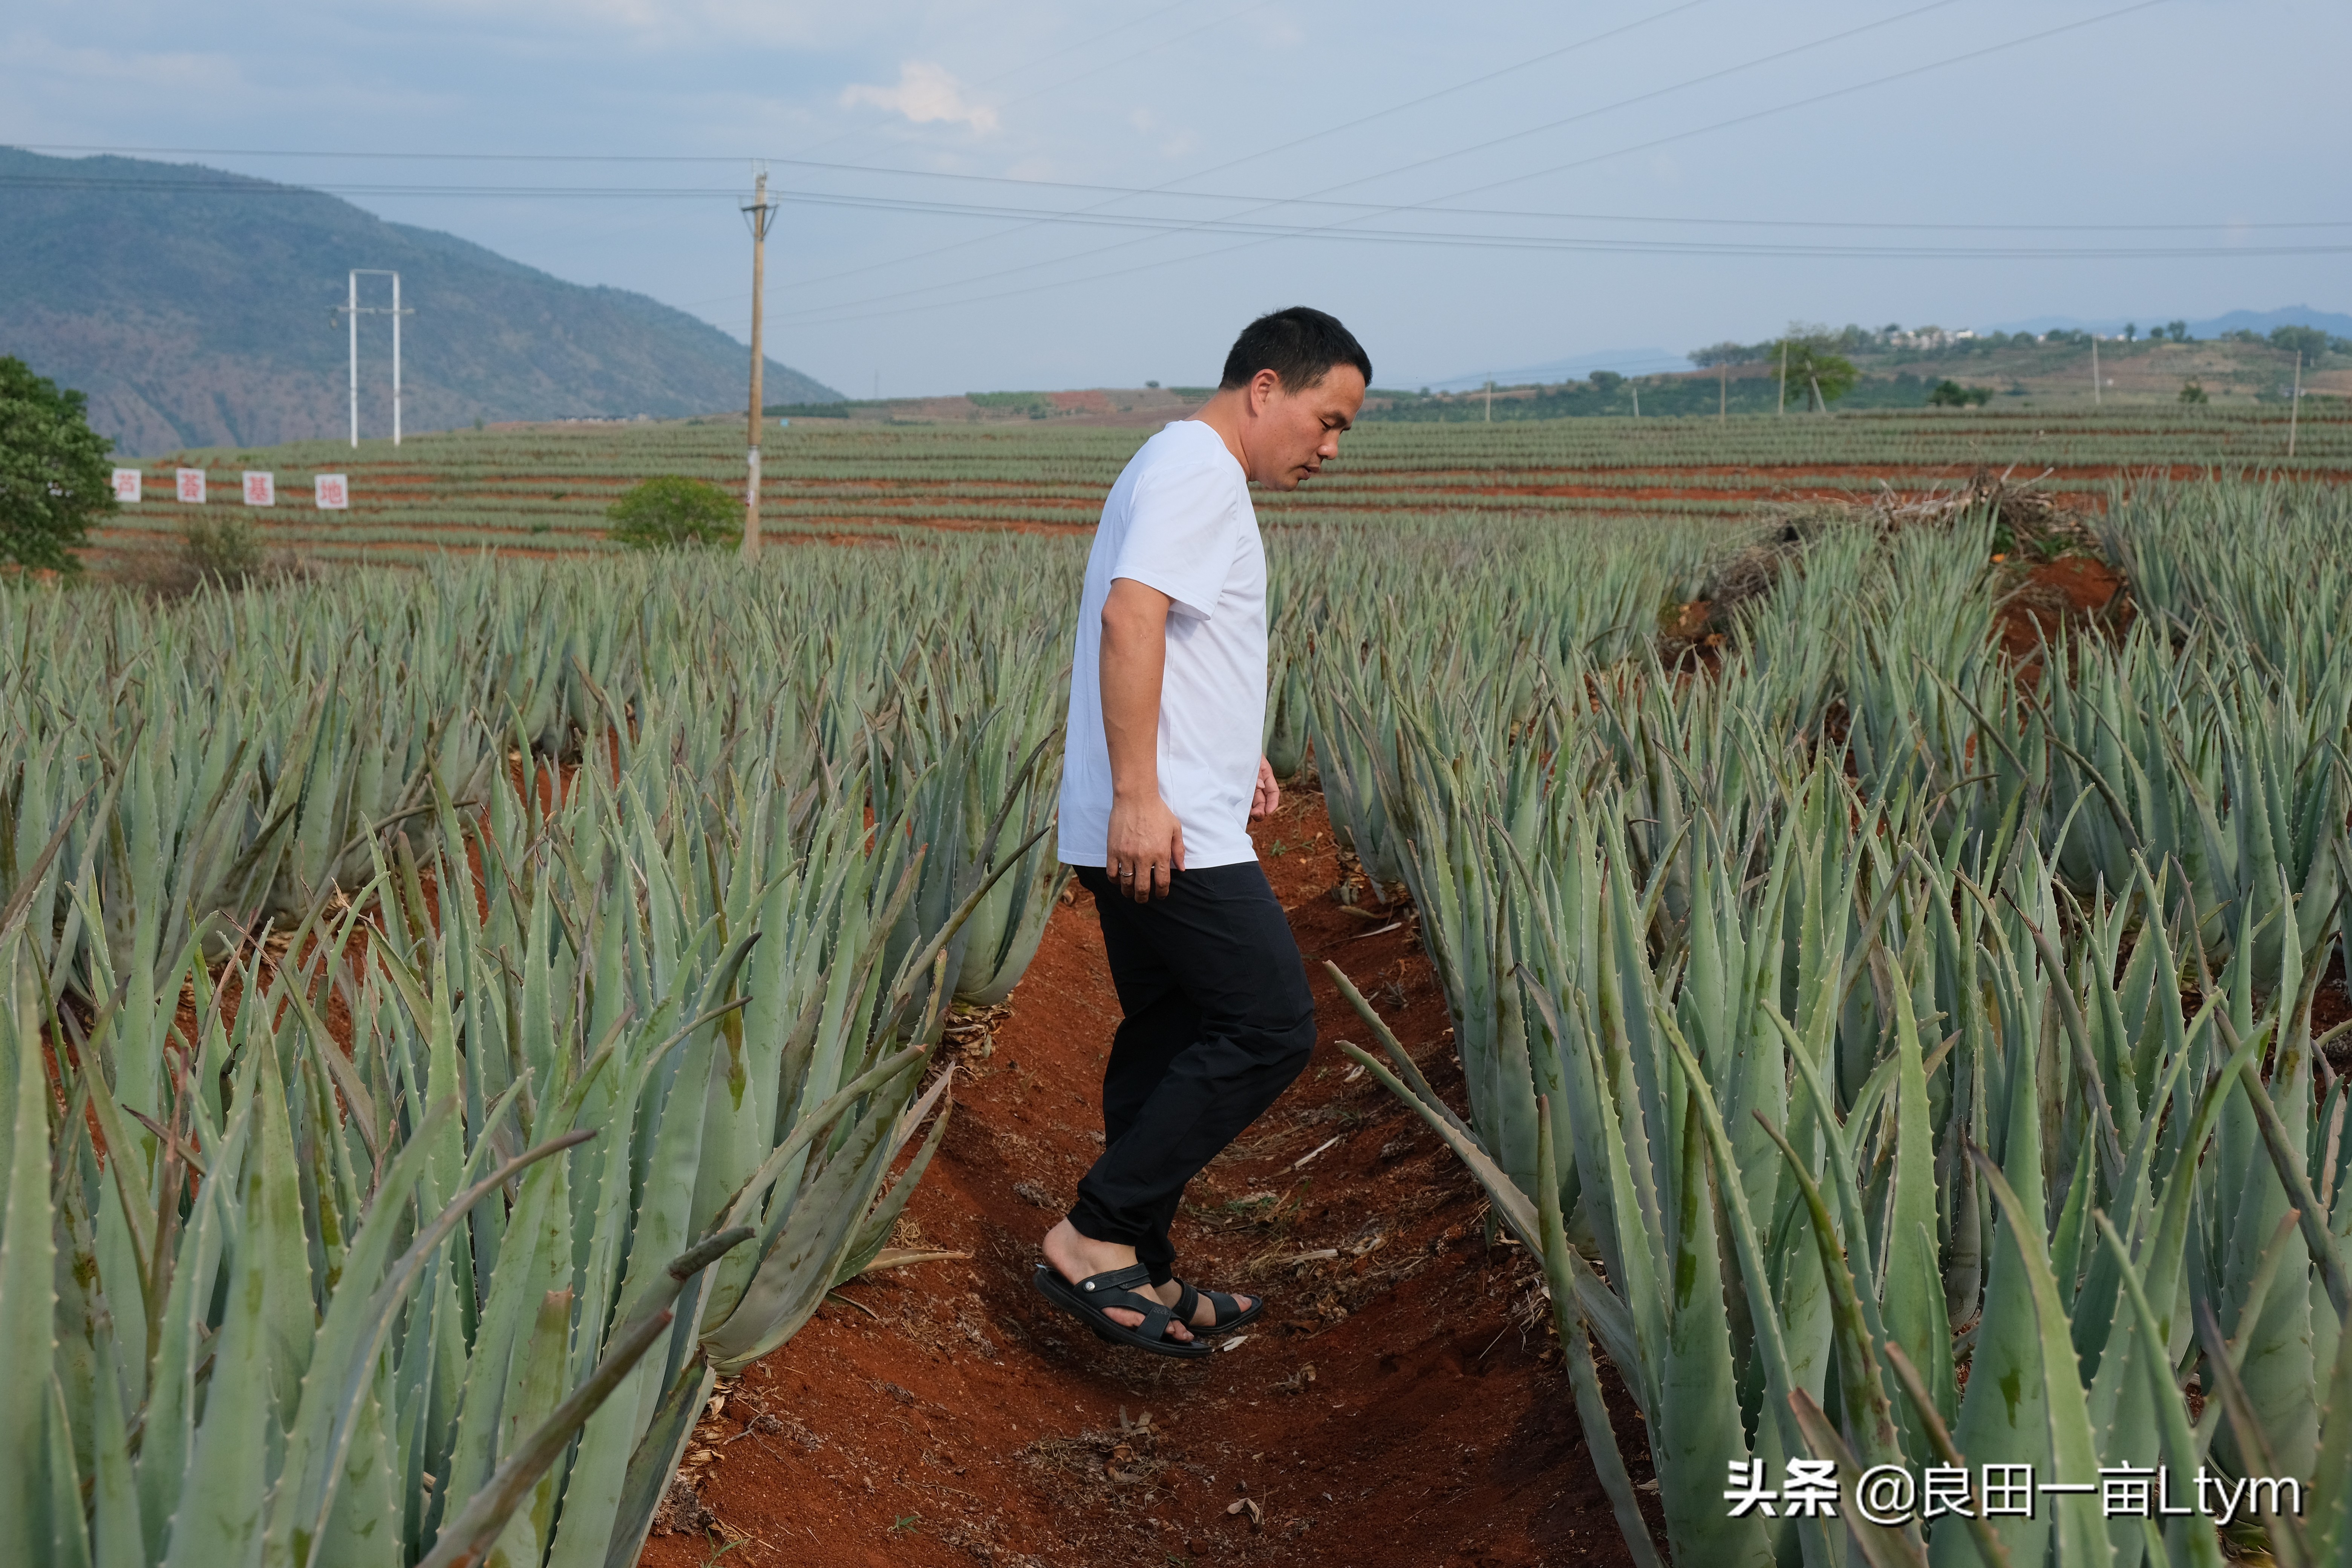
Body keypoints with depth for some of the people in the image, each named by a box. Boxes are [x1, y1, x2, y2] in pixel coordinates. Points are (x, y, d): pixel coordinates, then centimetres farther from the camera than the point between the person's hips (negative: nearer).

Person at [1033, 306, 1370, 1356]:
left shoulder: (1190, 472, 22)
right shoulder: (1199, 469, -12)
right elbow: (1130, 617, -25)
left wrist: (1228, 752, 26)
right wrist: (1138, 795, -29)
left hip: (1147, 829, 11)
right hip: (1168, 833, -11)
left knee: (1169, 1038, 14)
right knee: (1269, 1026, -9)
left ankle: (1139, 1273, 20)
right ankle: (1096, 1236, -7)